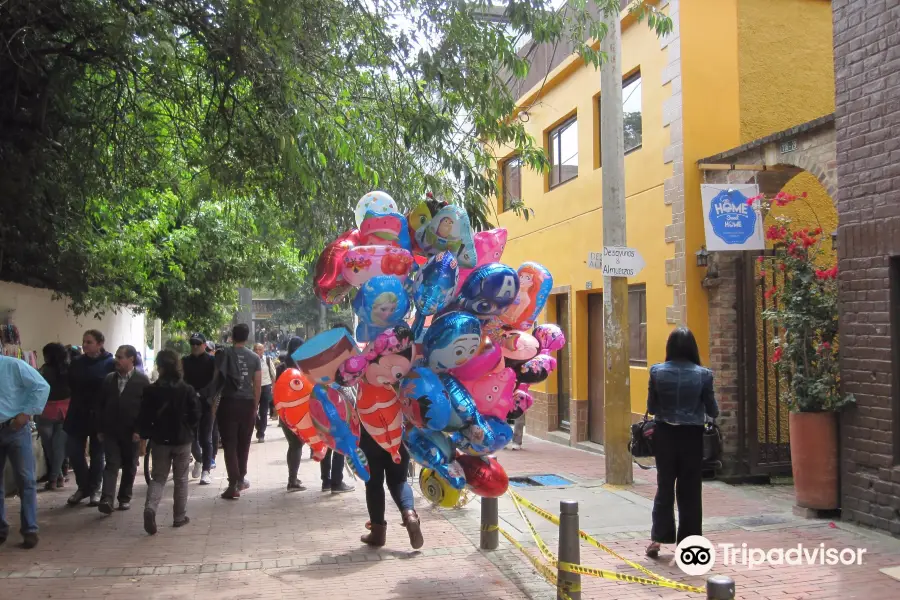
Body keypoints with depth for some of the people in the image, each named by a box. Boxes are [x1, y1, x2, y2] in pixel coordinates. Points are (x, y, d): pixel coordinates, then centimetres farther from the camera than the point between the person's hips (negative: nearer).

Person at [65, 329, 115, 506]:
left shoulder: (110, 364, -8)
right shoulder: (77, 363, 6)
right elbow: (70, 384, 9)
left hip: (99, 415, -4)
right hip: (78, 414, 4)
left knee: (97, 453, 7)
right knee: (73, 451, 3)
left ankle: (94, 489, 21)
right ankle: (83, 486, 21)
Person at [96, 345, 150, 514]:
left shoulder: (142, 380, -6)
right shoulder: (109, 379, 6)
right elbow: (102, 405, 9)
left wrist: (140, 430, -13)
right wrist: (100, 429, 6)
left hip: (131, 432, -2)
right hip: (111, 430, 2)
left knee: (129, 466, 10)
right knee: (111, 464, -6)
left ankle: (125, 498, 23)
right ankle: (106, 499, -15)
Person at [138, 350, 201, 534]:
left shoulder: (151, 390, -7)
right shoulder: (188, 390, -8)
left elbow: (144, 417, -5)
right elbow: (195, 416, -5)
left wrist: (144, 434, 12)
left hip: (160, 440, 0)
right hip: (183, 440, 0)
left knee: (158, 478, 10)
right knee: (181, 479, 12)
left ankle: (150, 508, -15)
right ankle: (180, 517, 17)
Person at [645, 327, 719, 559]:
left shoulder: (657, 372, -6)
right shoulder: (703, 375, -9)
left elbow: (651, 408, 1)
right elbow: (713, 411, -2)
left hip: (665, 434, 1)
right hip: (691, 436, -1)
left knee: (664, 486, 13)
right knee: (690, 490, 9)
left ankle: (658, 537, 10)